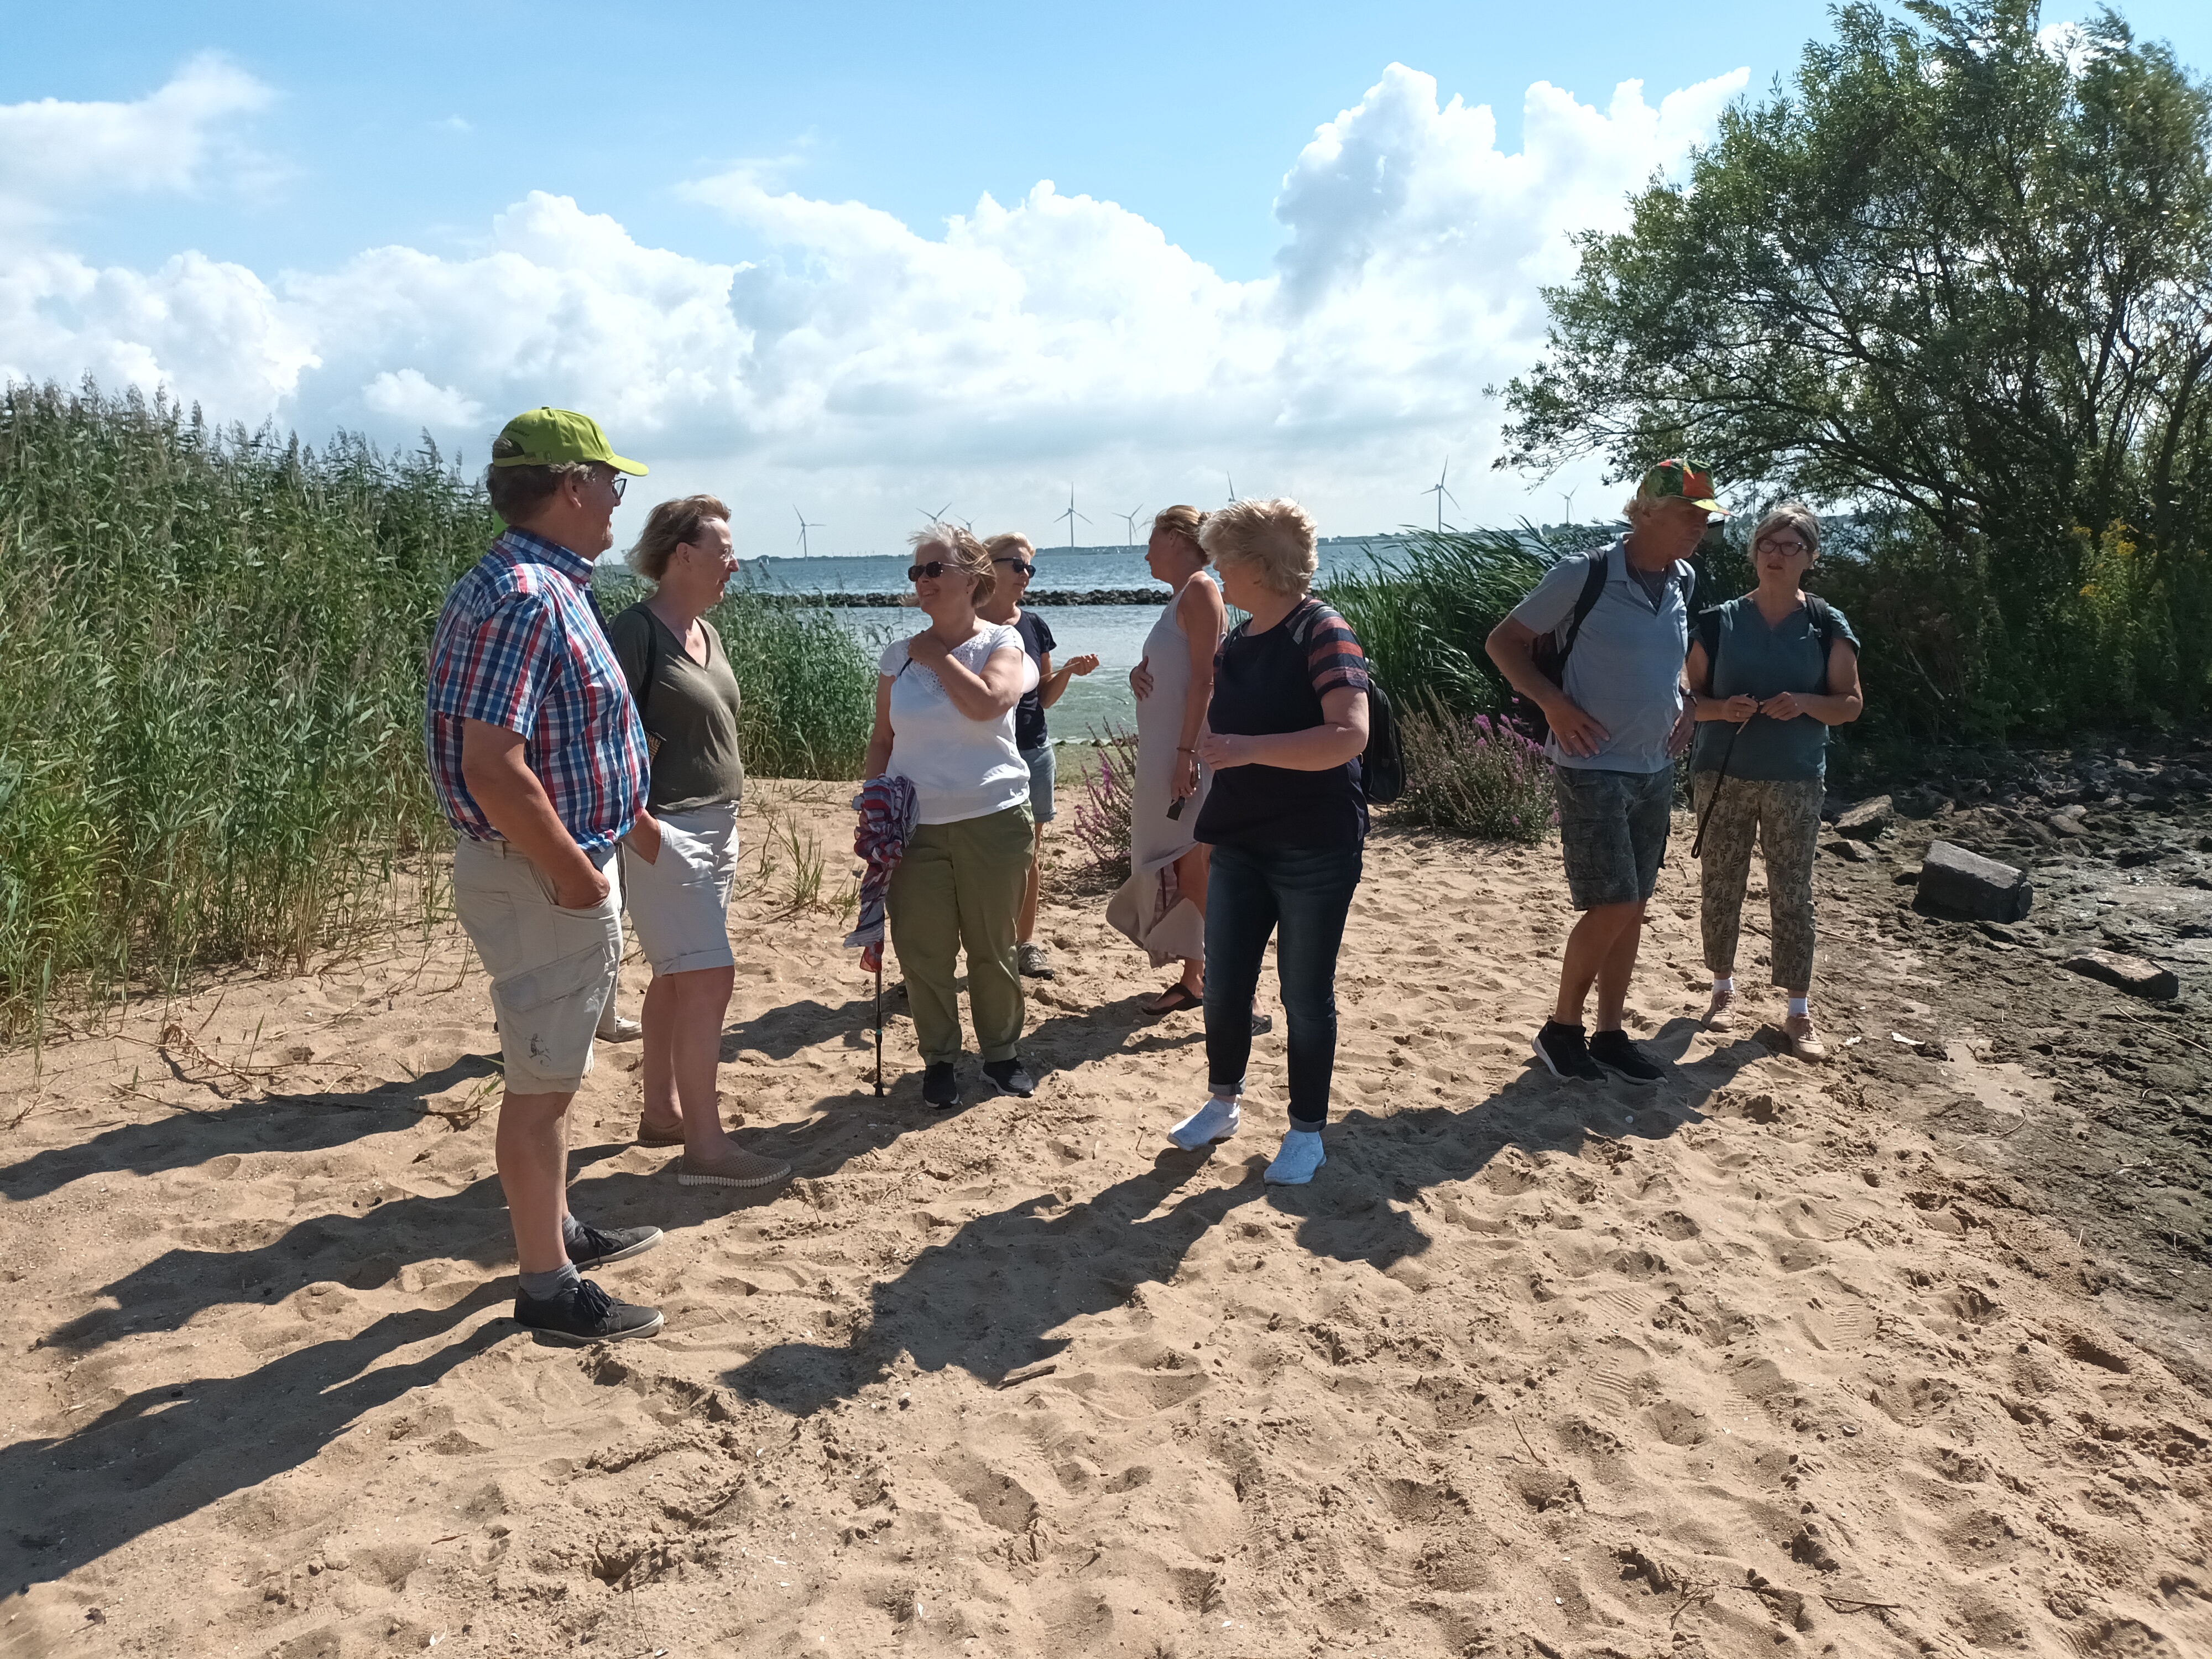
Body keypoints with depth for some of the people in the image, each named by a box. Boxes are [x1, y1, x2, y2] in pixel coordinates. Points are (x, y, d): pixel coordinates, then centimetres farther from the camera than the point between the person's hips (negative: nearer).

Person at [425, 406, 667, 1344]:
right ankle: (547, 1287, 13)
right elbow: (493, 769, -29)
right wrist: (572, 870, -21)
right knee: (542, 1082, 1)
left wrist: (629, 821, 22)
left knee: (553, 1072, 21)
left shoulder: (553, 588, 11)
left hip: (570, 866, 10)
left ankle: (555, 1230, 37)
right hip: (540, 878, -10)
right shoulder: (520, 599, -22)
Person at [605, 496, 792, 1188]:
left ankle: (661, 1112, 27)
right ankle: (705, 1146, -6)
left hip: (716, 824, 9)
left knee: (676, 977, 15)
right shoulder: (635, 631, -14)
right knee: (710, 977, -11)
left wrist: (725, 816, 17)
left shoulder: (707, 633, 13)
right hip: (666, 830, -9)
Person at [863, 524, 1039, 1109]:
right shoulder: (898, 655, 8)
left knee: (992, 950, 8)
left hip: (992, 819, -2)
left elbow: (987, 702, -21)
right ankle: (939, 1059, 21)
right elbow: (882, 739, 13)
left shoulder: (1001, 643, -1)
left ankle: (1002, 1052, 26)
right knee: (924, 954, 4)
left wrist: (936, 656, -9)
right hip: (915, 825, 3)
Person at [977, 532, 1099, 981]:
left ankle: (1027, 939, 21)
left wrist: (1069, 671, -4)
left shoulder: (1034, 626, 8)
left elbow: (1045, 696, 13)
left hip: (1034, 752, 4)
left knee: (1031, 851, 10)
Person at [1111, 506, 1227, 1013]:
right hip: (1163, 752, 10)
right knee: (1180, 873, 13)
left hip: (1188, 752, -10)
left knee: (1197, 873, -10)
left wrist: (1187, 752, -23)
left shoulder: (1200, 589, -10)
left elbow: (1204, 678, -18)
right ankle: (1194, 978, 21)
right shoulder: (1178, 597, 18)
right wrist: (1139, 673, 3)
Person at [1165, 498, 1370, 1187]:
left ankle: (1307, 1132, 21)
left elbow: (1350, 735, -28)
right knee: (1224, 984, 12)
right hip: (1240, 842, 7)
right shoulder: (1236, 643, 10)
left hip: (1315, 848, -7)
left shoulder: (1322, 633, -14)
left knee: (1306, 994, 5)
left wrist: (1246, 748, -32)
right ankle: (1224, 1104, 33)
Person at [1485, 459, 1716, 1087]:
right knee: (1611, 907, -10)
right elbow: (1504, 642, -7)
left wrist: (1684, 706, 9)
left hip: (1655, 771, 7)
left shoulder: (1683, 583, 7)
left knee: (1631, 909, 10)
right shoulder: (1583, 576, -14)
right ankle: (1561, 1028, 9)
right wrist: (1553, 703, -18)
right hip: (1593, 769, -7)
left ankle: (1610, 1034, 21)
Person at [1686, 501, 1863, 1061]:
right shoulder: (1720, 621, 1)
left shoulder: (1827, 627, 1)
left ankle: (1799, 1011, 9)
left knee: (1792, 894, 1)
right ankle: (1723, 989, 24)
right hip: (1722, 775, 1)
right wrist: (1722, 709, -16)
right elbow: (1692, 697, 5)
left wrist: (1804, 703, -16)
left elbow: (1851, 702, 3)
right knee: (1720, 886, 7)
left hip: (1795, 781, -1)